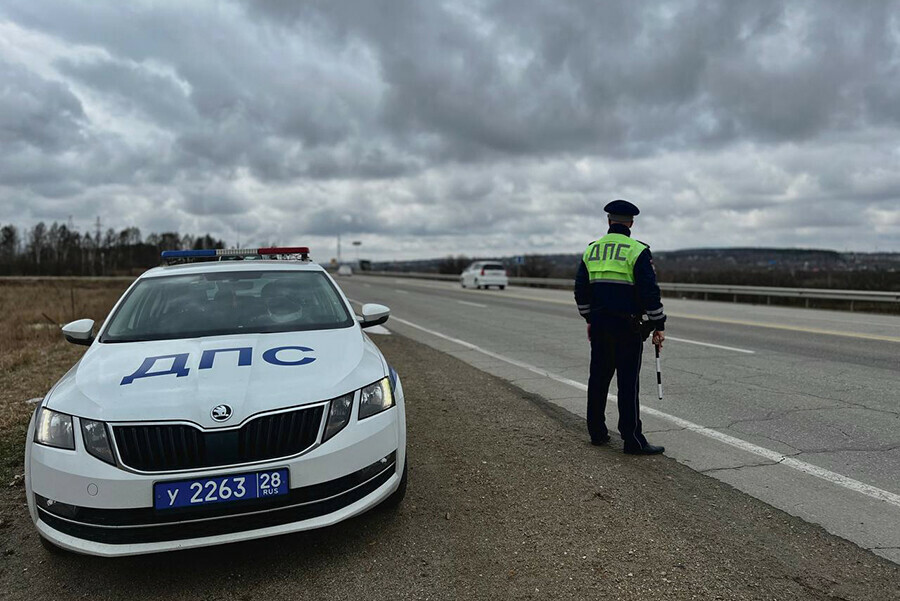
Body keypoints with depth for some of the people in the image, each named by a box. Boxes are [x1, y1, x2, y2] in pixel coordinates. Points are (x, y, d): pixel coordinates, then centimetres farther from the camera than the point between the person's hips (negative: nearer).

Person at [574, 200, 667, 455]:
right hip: (627, 326, -5)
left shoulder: (591, 249, 8)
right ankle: (633, 441, 4)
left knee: (598, 378, 13)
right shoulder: (638, 251, -7)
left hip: (599, 325, 5)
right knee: (628, 383, -1)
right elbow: (650, 292, -12)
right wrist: (658, 325, -4)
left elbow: (580, 290, 13)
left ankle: (597, 432, 22)